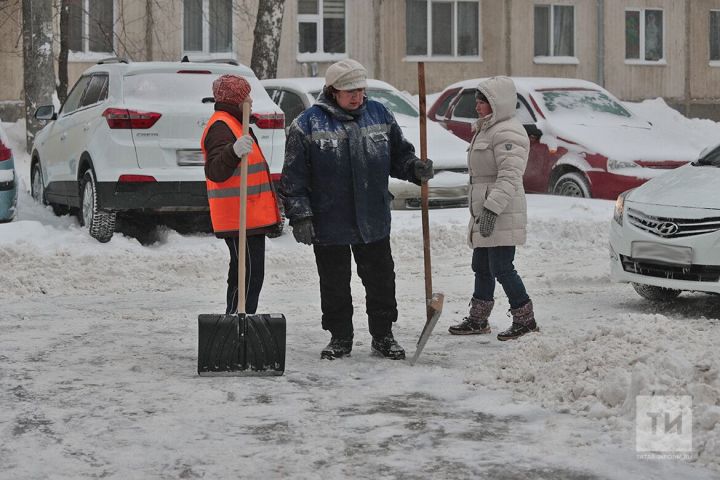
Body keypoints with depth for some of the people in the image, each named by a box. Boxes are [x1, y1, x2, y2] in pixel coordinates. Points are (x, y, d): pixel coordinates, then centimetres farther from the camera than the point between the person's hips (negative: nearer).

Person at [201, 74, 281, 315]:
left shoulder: (233, 124, 21)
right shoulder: (221, 127, -14)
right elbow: (215, 171, -29)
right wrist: (234, 151, -49)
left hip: (249, 218, 11)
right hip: (241, 220, -11)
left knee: (248, 278, 16)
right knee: (248, 278, -12)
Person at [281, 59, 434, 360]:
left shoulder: (379, 115, 4)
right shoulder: (308, 124, -8)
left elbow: (399, 154, 14)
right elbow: (294, 177, -7)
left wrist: (415, 168, -8)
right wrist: (300, 216, -11)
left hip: (373, 221, 3)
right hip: (329, 224, -3)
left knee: (381, 280, 10)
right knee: (334, 285, 8)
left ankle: (383, 335, 24)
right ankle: (340, 337, 23)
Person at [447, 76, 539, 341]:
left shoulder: (507, 132, -16)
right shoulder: (487, 129, 18)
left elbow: (510, 176, -25)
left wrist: (492, 208, -31)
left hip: (502, 216, -11)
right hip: (485, 212, 11)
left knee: (501, 268, -7)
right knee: (482, 267, 15)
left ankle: (525, 319, 3)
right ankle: (477, 320, 24)